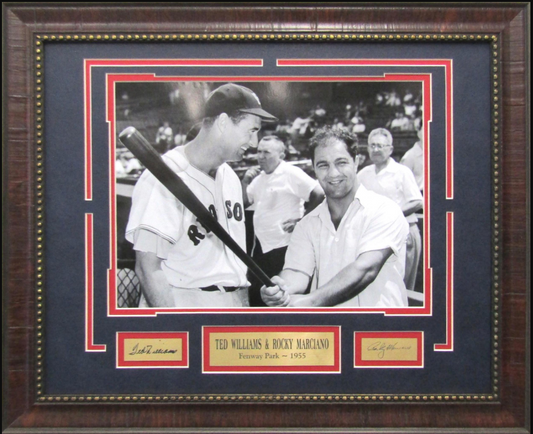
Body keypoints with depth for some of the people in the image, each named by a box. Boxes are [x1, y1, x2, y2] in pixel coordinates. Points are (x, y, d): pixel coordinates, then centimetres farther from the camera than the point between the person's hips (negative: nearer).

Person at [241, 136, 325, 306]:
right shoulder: (259, 177, 11)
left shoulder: (291, 173, -13)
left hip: (283, 247, -8)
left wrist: (301, 220, -15)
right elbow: (245, 203, 14)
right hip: (260, 246, 8)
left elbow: (319, 195, -19)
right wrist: (245, 182, -1)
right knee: (255, 293, 14)